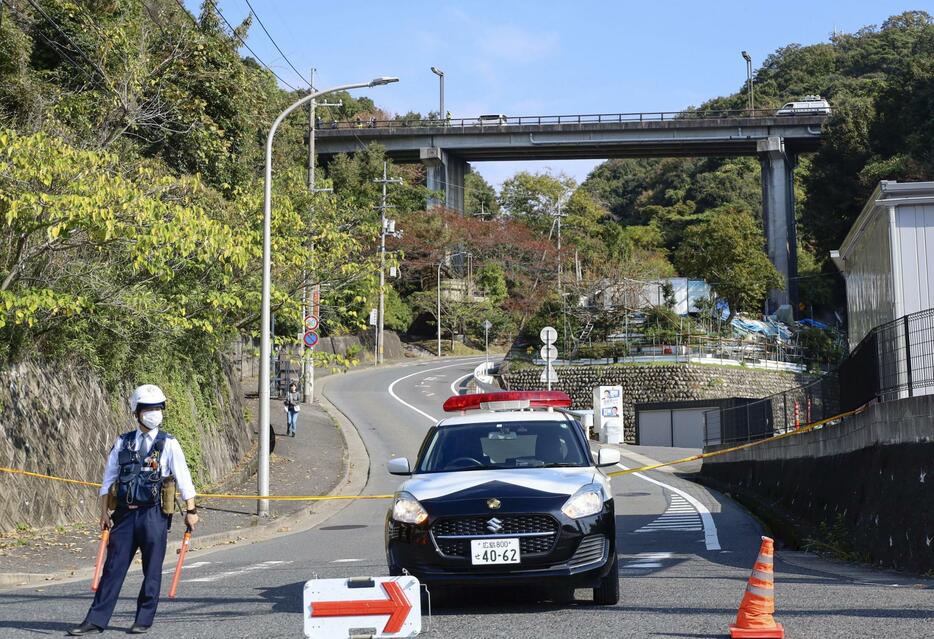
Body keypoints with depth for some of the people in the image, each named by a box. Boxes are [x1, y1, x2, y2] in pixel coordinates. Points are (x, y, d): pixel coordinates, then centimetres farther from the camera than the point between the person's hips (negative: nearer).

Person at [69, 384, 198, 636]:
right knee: (113, 567, 2)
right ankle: (96, 621, 5)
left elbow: (184, 479, 0)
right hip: (124, 514, 2)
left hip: (154, 514, -2)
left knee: (152, 570, 4)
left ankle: (144, 620, 15)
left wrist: (191, 511, -3)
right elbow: (109, 479, 9)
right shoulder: (123, 443, 8)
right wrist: (104, 512, 3)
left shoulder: (168, 444, 0)